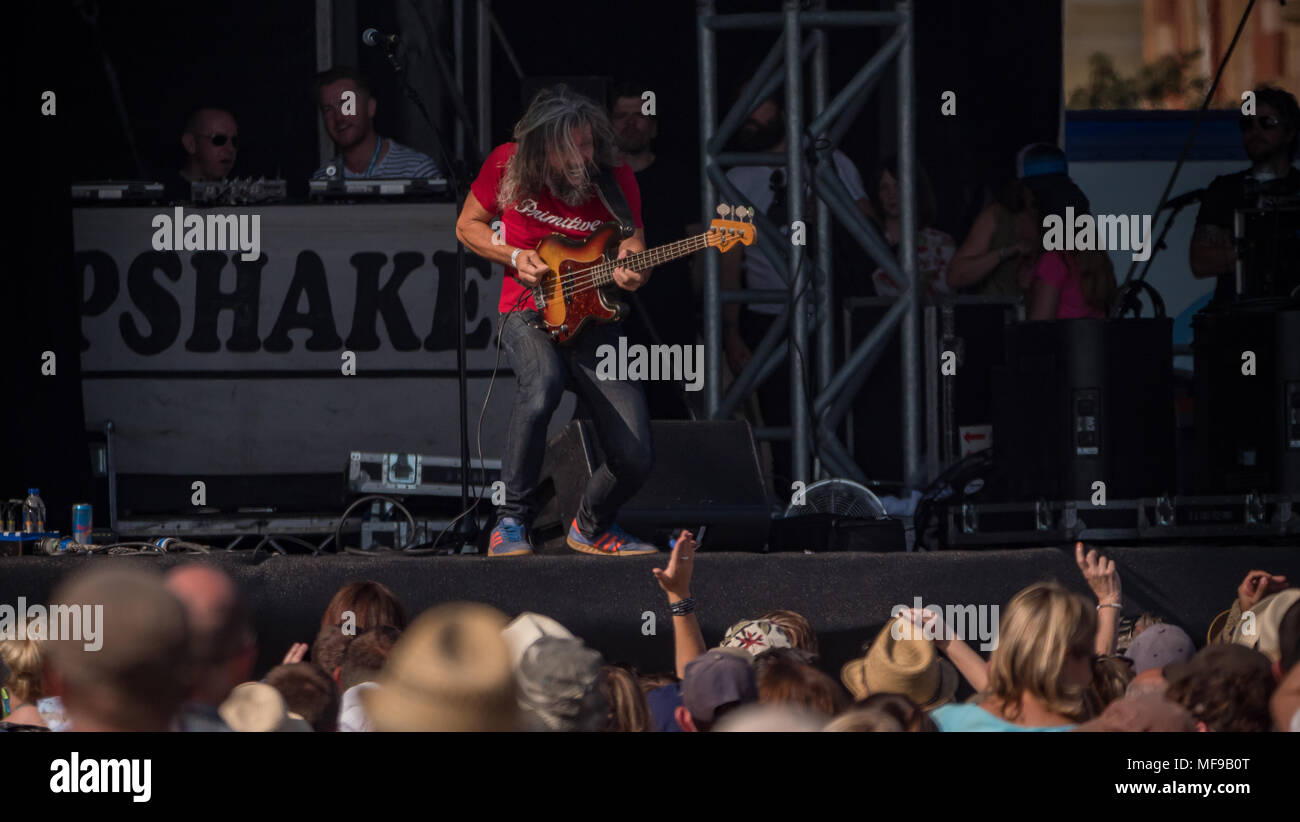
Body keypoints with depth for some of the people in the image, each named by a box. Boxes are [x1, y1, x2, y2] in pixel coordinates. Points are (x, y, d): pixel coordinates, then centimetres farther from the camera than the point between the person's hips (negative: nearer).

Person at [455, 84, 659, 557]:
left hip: (591, 319, 2)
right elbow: (468, 226, 10)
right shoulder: (507, 165, -5)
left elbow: (634, 247, 1)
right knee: (542, 384, -38)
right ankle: (511, 523, -24)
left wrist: (631, 271, -24)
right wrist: (514, 257, -8)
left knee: (635, 458, -12)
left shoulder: (615, 177, -3)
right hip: (528, 314, -2)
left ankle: (592, 526, 22)